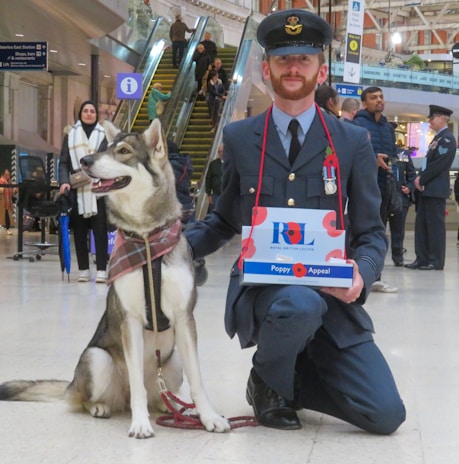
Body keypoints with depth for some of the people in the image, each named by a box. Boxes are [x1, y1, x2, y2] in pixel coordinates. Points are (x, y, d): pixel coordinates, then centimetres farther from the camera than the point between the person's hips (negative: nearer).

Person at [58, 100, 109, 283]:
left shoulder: (104, 135, 8)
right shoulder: (70, 135, 12)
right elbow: (64, 162, 8)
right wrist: (64, 181, -7)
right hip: (78, 189, 2)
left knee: (100, 228, -4)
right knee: (79, 230, 4)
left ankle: (101, 270, -3)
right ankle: (83, 270, 11)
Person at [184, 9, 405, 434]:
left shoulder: (353, 142, 5)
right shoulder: (238, 138, 6)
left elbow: (371, 232, 6)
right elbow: (224, 220, 15)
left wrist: (361, 273, -17)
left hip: (331, 296, 1)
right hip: (259, 290, -1)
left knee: (386, 414, -13)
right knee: (300, 304, -39)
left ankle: (295, 377, 18)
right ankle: (268, 383, -2)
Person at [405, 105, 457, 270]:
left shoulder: (447, 138, -10)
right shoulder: (438, 138, 20)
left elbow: (439, 164, -18)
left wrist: (422, 179, -13)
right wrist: (419, 178, 5)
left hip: (436, 189, -9)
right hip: (426, 188, 10)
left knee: (435, 225, -6)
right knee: (421, 224, 7)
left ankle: (436, 261, -3)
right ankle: (422, 259, 10)